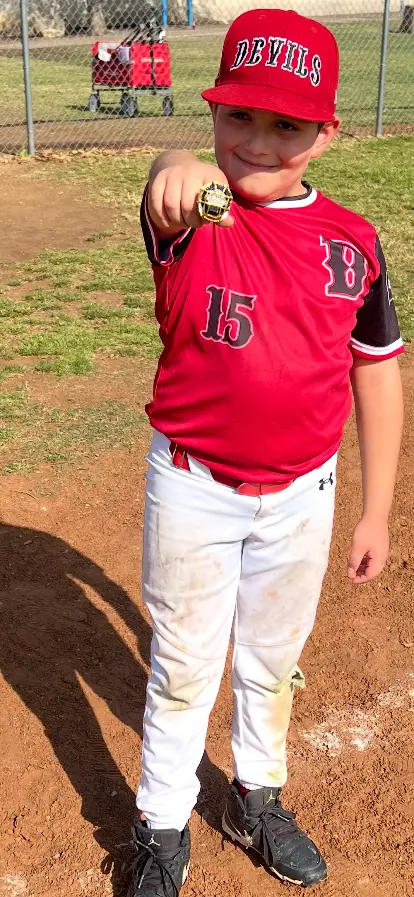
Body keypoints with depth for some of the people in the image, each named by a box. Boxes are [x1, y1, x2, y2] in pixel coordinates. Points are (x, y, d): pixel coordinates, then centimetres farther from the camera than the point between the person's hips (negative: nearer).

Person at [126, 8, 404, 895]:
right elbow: (168, 196, -38)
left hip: (302, 494, 3)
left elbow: (378, 373, 2)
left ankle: (256, 799, 47)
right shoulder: (194, 215, -12)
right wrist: (175, 170, -64)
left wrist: (376, 513, 4)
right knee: (183, 668, 14)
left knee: (273, 661, 22)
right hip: (193, 489, -2)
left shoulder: (353, 241, -5)